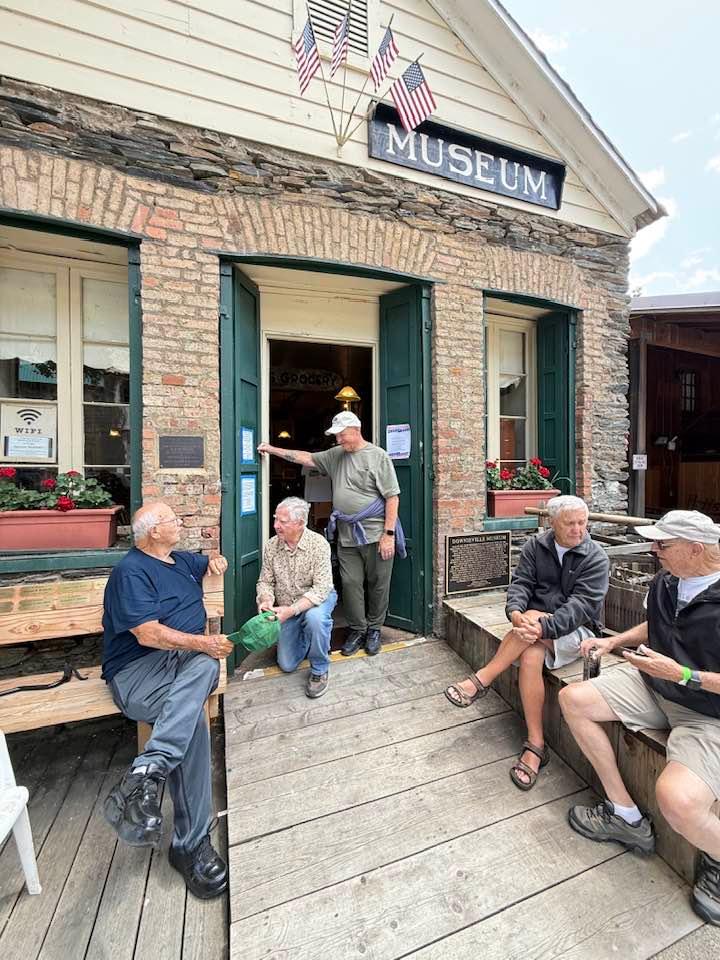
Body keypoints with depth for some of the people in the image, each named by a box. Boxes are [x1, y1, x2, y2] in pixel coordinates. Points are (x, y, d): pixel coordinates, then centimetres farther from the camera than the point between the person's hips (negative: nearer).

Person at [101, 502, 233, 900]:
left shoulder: (181, 560, 17)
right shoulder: (131, 572, -7)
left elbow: (211, 563, 37)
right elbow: (148, 634, -17)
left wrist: (216, 560, 13)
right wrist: (203, 643, -22)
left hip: (186, 660, 6)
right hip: (137, 669, -6)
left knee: (206, 666, -30)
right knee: (193, 717, -32)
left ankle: (145, 774, -26)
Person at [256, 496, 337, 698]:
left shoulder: (318, 544, -25)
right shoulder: (271, 546, -12)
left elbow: (321, 589, -29)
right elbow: (265, 581, -4)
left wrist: (291, 610, -38)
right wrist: (266, 600, -26)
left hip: (317, 598, -4)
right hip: (286, 609, 4)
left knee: (314, 617, -39)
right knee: (287, 665, 4)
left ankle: (320, 670, -11)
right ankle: (305, 636, 35)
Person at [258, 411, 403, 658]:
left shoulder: (378, 456, -6)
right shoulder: (336, 455, 12)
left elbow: (392, 496, -10)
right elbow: (306, 458, 18)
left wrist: (389, 533, -14)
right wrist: (272, 449, 14)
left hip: (376, 535, -4)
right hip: (346, 537, 5)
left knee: (378, 585, 8)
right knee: (350, 584, 8)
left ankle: (374, 630, 28)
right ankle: (357, 630, 27)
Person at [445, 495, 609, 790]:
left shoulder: (596, 558, -6)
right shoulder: (535, 546, 3)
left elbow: (581, 604, -18)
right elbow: (520, 583, -6)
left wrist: (543, 626, -33)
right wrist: (514, 611, -29)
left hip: (575, 631, -3)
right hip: (537, 626, 3)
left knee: (531, 616, -34)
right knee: (531, 657, -31)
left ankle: (480, 681, -26)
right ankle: (536, 745, -17)